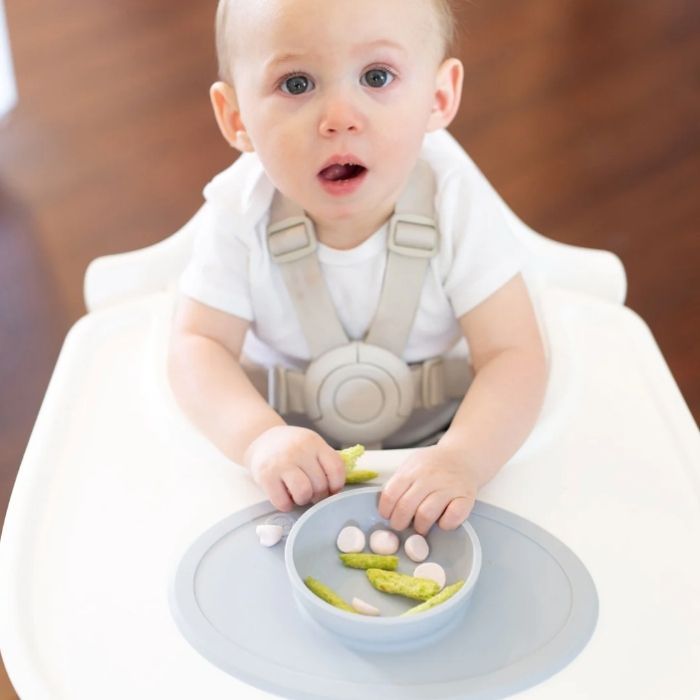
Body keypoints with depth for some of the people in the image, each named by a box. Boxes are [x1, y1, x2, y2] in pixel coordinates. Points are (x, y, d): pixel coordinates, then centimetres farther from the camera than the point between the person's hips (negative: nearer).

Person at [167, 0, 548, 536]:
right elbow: (199, 345, -18)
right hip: (295, 429, 0)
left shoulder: (456, 201, -25)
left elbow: (513, 355, -25)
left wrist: (464, 457, -45)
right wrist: (259, 436, -38)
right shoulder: (241, 212, -22)